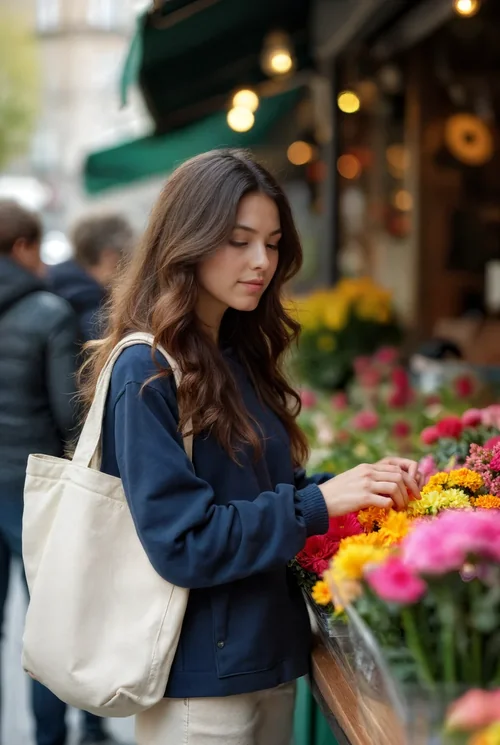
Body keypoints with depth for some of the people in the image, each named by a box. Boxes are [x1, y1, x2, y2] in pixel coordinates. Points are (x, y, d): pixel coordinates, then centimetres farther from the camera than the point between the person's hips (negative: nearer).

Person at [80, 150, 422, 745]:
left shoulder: (242, 356, 8)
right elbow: (181, 542, -20)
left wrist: (360, 484, -5)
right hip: (199, 681, -8)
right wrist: (320, 502, -23)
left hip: (270, 657, 8)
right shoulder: (147, 374, -16)